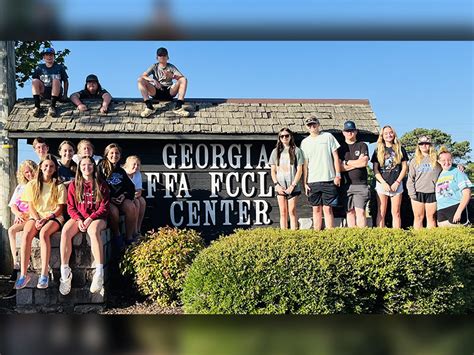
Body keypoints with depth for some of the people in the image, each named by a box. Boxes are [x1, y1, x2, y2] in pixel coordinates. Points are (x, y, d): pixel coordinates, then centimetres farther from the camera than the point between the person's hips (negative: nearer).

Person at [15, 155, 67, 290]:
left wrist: (46, 218, -16)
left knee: (43, 233, -36)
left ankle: (44, 275, -40)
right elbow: (30, 206, 7)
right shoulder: (32, 184, 12)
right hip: (36, 216, 2)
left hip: (54, 217, -2)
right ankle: (23, 274, -34)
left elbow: (60, 208, -1)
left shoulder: (59, 186, 5)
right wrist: (37, 219, -11)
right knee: (26, 234, -32)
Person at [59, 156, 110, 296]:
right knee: (65, 231, -31)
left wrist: (90, 218, -14)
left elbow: (104, 208, 1)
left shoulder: (101, 185, 6)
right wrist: (79, 219, -11)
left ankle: (99, 274, -43)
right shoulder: (74, 185, 12)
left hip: (97, 218, -2)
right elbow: (71, 207, 9)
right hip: (78, 218, 3)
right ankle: (65, 273, -28)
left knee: (93, 231, -38)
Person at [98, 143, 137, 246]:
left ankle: (129, 238, -21)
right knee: (113, 211, -35)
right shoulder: (101, 168, 4)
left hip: (121, 198, 4)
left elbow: (131, 186, 20)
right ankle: (116, 235, -10)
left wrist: (125, 195, -2)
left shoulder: (121, 171, 21)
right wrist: (109, 198, -14)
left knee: (131, 208, -27)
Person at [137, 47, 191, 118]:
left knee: (184, 80, -21)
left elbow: (182, 77, -3)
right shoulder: (154, 67, 12)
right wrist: (153, 80, -23)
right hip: (156, 92, 0)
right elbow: (143, 76, -4)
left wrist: (172, 76, -23)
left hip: (169, 92, 0)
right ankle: (149, 107, -30)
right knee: (140, 80, -20)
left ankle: (178, 107, -32)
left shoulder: (171, 67, 12)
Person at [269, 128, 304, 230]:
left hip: (293, 187, -2)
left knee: (292, 212, -3)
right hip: (280, 187, 2)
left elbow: (299, 170, -1)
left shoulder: (296, 151, 3)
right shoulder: (275, 151, 11)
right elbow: (273, 171, 10)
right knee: (283, 212, 4)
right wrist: (277, 184, -4)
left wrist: (292, 186, -9)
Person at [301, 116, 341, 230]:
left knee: (327, 209, -3)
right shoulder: (305, 142, 12)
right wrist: (305, 182, 5)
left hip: (328, 179, -2)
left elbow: (335, 156, 5)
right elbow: (305, 163, 11)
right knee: (316, 209, 6)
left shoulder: (328, 136, 6)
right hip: (312, 181, 2)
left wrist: (338, 175, -2)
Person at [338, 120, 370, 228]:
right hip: (346, 185, 2)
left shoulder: (362, 145, 10)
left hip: (361, 184, -2)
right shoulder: (340, 148, 13)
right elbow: (339, 167, 0)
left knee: (360, 211, -9)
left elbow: (364, 162, -5)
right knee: (350, 212, 3)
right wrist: (357, 164, -4)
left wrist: (346, 162, 0)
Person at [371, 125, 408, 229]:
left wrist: (397, 182, -6)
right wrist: (383, 183, -9)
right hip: (382, 184, 0)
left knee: (396, 213, 2)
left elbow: (404, 168, 5)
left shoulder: (400, 150, 8)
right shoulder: (378, 151, 7)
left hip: (396, 184, 0)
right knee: (381, 213, 0)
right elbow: (375, 169, 3)